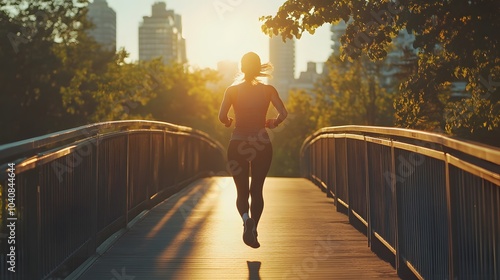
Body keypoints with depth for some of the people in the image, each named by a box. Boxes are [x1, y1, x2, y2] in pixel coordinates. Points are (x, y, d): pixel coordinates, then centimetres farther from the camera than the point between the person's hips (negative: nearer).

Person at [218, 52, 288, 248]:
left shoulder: (232, 90, -1)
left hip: (238, 145, 0)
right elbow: (283, 114, -9)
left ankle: (246, 219, -21)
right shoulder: (268, 90, 1)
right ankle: (253, 229, 7)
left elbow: (222, 116, -13)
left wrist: (228, 122, 9)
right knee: (257, 190, 12)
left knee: (242, 191, 7)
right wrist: (273, 123, 10)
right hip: (262, 145, 0)